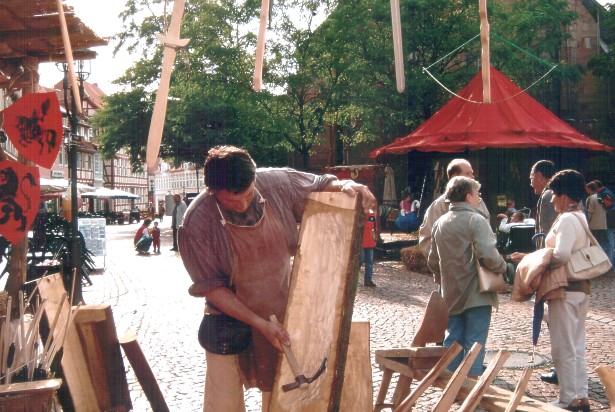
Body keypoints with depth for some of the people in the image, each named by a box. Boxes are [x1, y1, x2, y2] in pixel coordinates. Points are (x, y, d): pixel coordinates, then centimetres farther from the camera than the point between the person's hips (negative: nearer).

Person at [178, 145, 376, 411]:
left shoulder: (277, 183, -17)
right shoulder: (197, 223, -23)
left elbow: (321, 185, 2)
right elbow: (211, 287, -16)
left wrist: (345, 186, -21)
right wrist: (260, 324, -20)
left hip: (281, 314, 3)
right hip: (231, 318, -3)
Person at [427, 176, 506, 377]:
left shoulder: (439, 223, 9)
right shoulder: (476, 220, -12)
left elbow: (432, 263, 14)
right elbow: (488, 255, -25)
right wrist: (502, 267, -7)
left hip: (451, 294, 6)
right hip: (476, 293, -6)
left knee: (453, 340, 14)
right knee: (474, 342, 1)